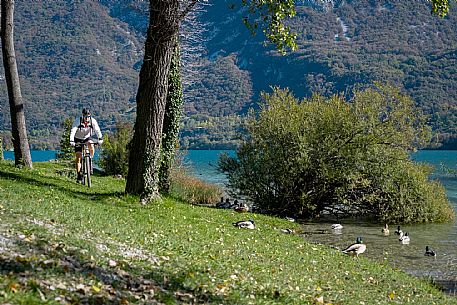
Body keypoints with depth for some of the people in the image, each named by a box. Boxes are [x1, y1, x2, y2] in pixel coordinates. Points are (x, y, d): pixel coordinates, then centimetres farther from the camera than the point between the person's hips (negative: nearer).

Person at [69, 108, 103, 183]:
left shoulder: (93, 121, -20)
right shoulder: (78, 120, -26)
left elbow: (97, 130, -27)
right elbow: (73, 131, -34)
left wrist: (100, 138, -43)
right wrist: (71, 141, -47)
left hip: (87, 137, 1)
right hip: (78, 139, -1)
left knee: (91, 146, -34)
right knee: (78, 158, -6)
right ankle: (79, 176, 2)